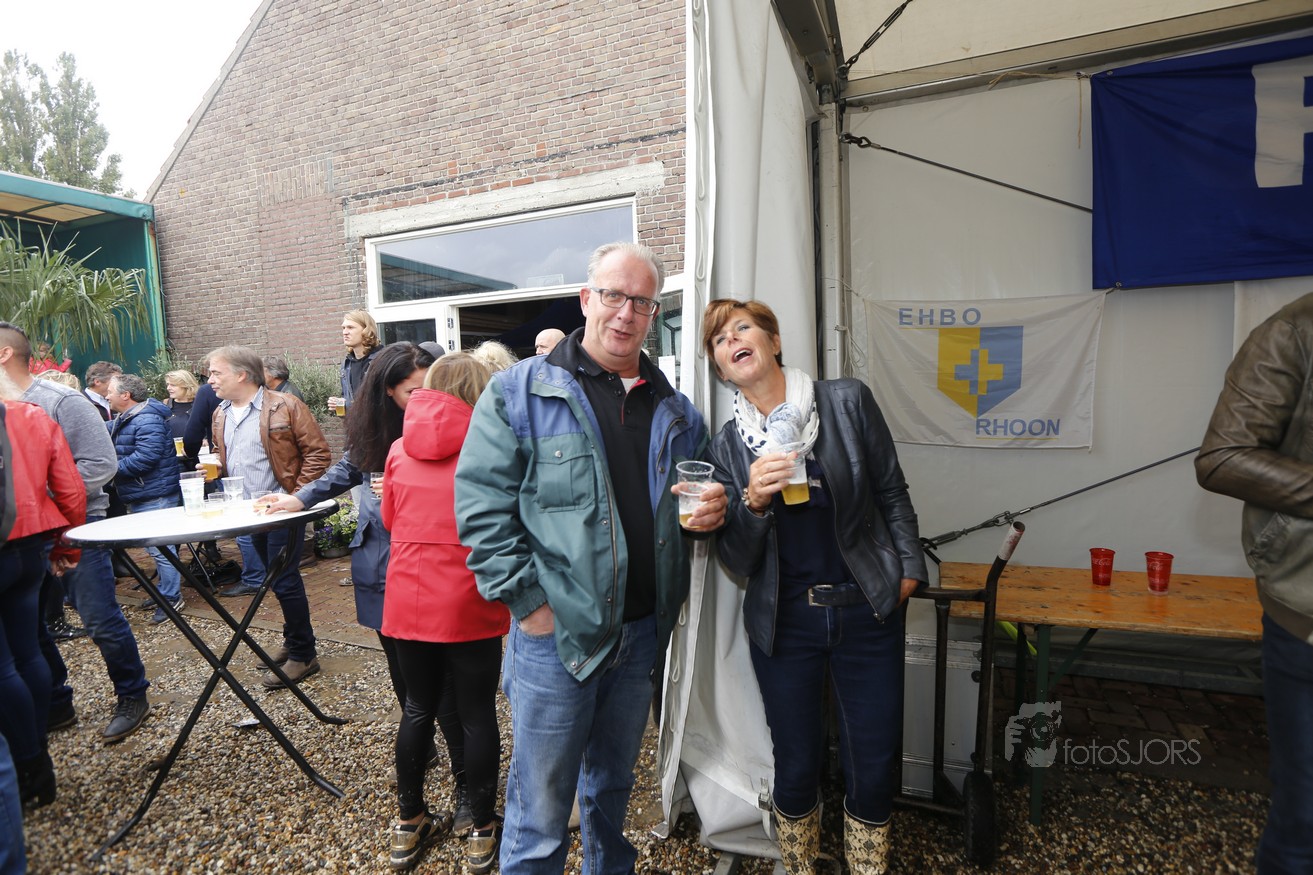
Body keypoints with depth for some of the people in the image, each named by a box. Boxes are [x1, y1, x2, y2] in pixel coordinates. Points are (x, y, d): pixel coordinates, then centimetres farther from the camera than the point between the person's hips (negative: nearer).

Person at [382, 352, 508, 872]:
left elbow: (390, 519, 14)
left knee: (418, 708, 19)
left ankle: (409, 827, 34)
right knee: (477, 715, 10)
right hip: (469, 602, -3)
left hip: (409, 598, 4)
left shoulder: (400, 448, 3)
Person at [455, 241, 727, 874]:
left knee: (613, 785, 25)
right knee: (541, 810, 8)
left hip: (643, 631, 5)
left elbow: (692, 500, 20)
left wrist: (710, 510, -3)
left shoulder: (676, 411, 8)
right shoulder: (519, 392, -7)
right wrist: (528, 602, -15)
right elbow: (480, 503, -11)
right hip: (556, 632, -4)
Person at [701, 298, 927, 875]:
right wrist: (753, 502, -19)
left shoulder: (848, 401, -3)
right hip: (784, 622, 1)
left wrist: (909, 568, 2)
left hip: (866, 614, 0)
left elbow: (891, 492, 6)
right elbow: (736, 561, -2)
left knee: (872, 770, 8)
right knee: (796, 767, 11)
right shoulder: (727, 445, 0)